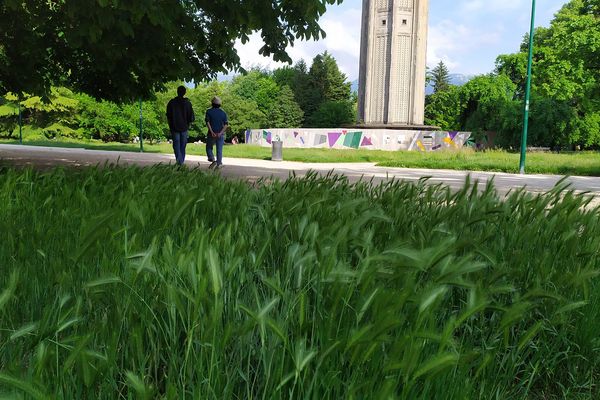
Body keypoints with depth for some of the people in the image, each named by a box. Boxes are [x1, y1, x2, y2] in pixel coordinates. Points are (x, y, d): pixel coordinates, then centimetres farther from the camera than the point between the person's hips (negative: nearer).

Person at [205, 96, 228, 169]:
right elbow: (226, 124, -5)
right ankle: (219, 164, 7)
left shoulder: (209, 111, -2)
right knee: (219, 150, 8)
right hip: (220, 135, 2)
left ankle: (212, 160, -5)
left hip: (212, 134, -2)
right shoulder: (223, 113, 5)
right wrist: (220, 133, -12)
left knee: (209, 147, 15)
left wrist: (212, 132, -16)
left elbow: (207, 122, -13)